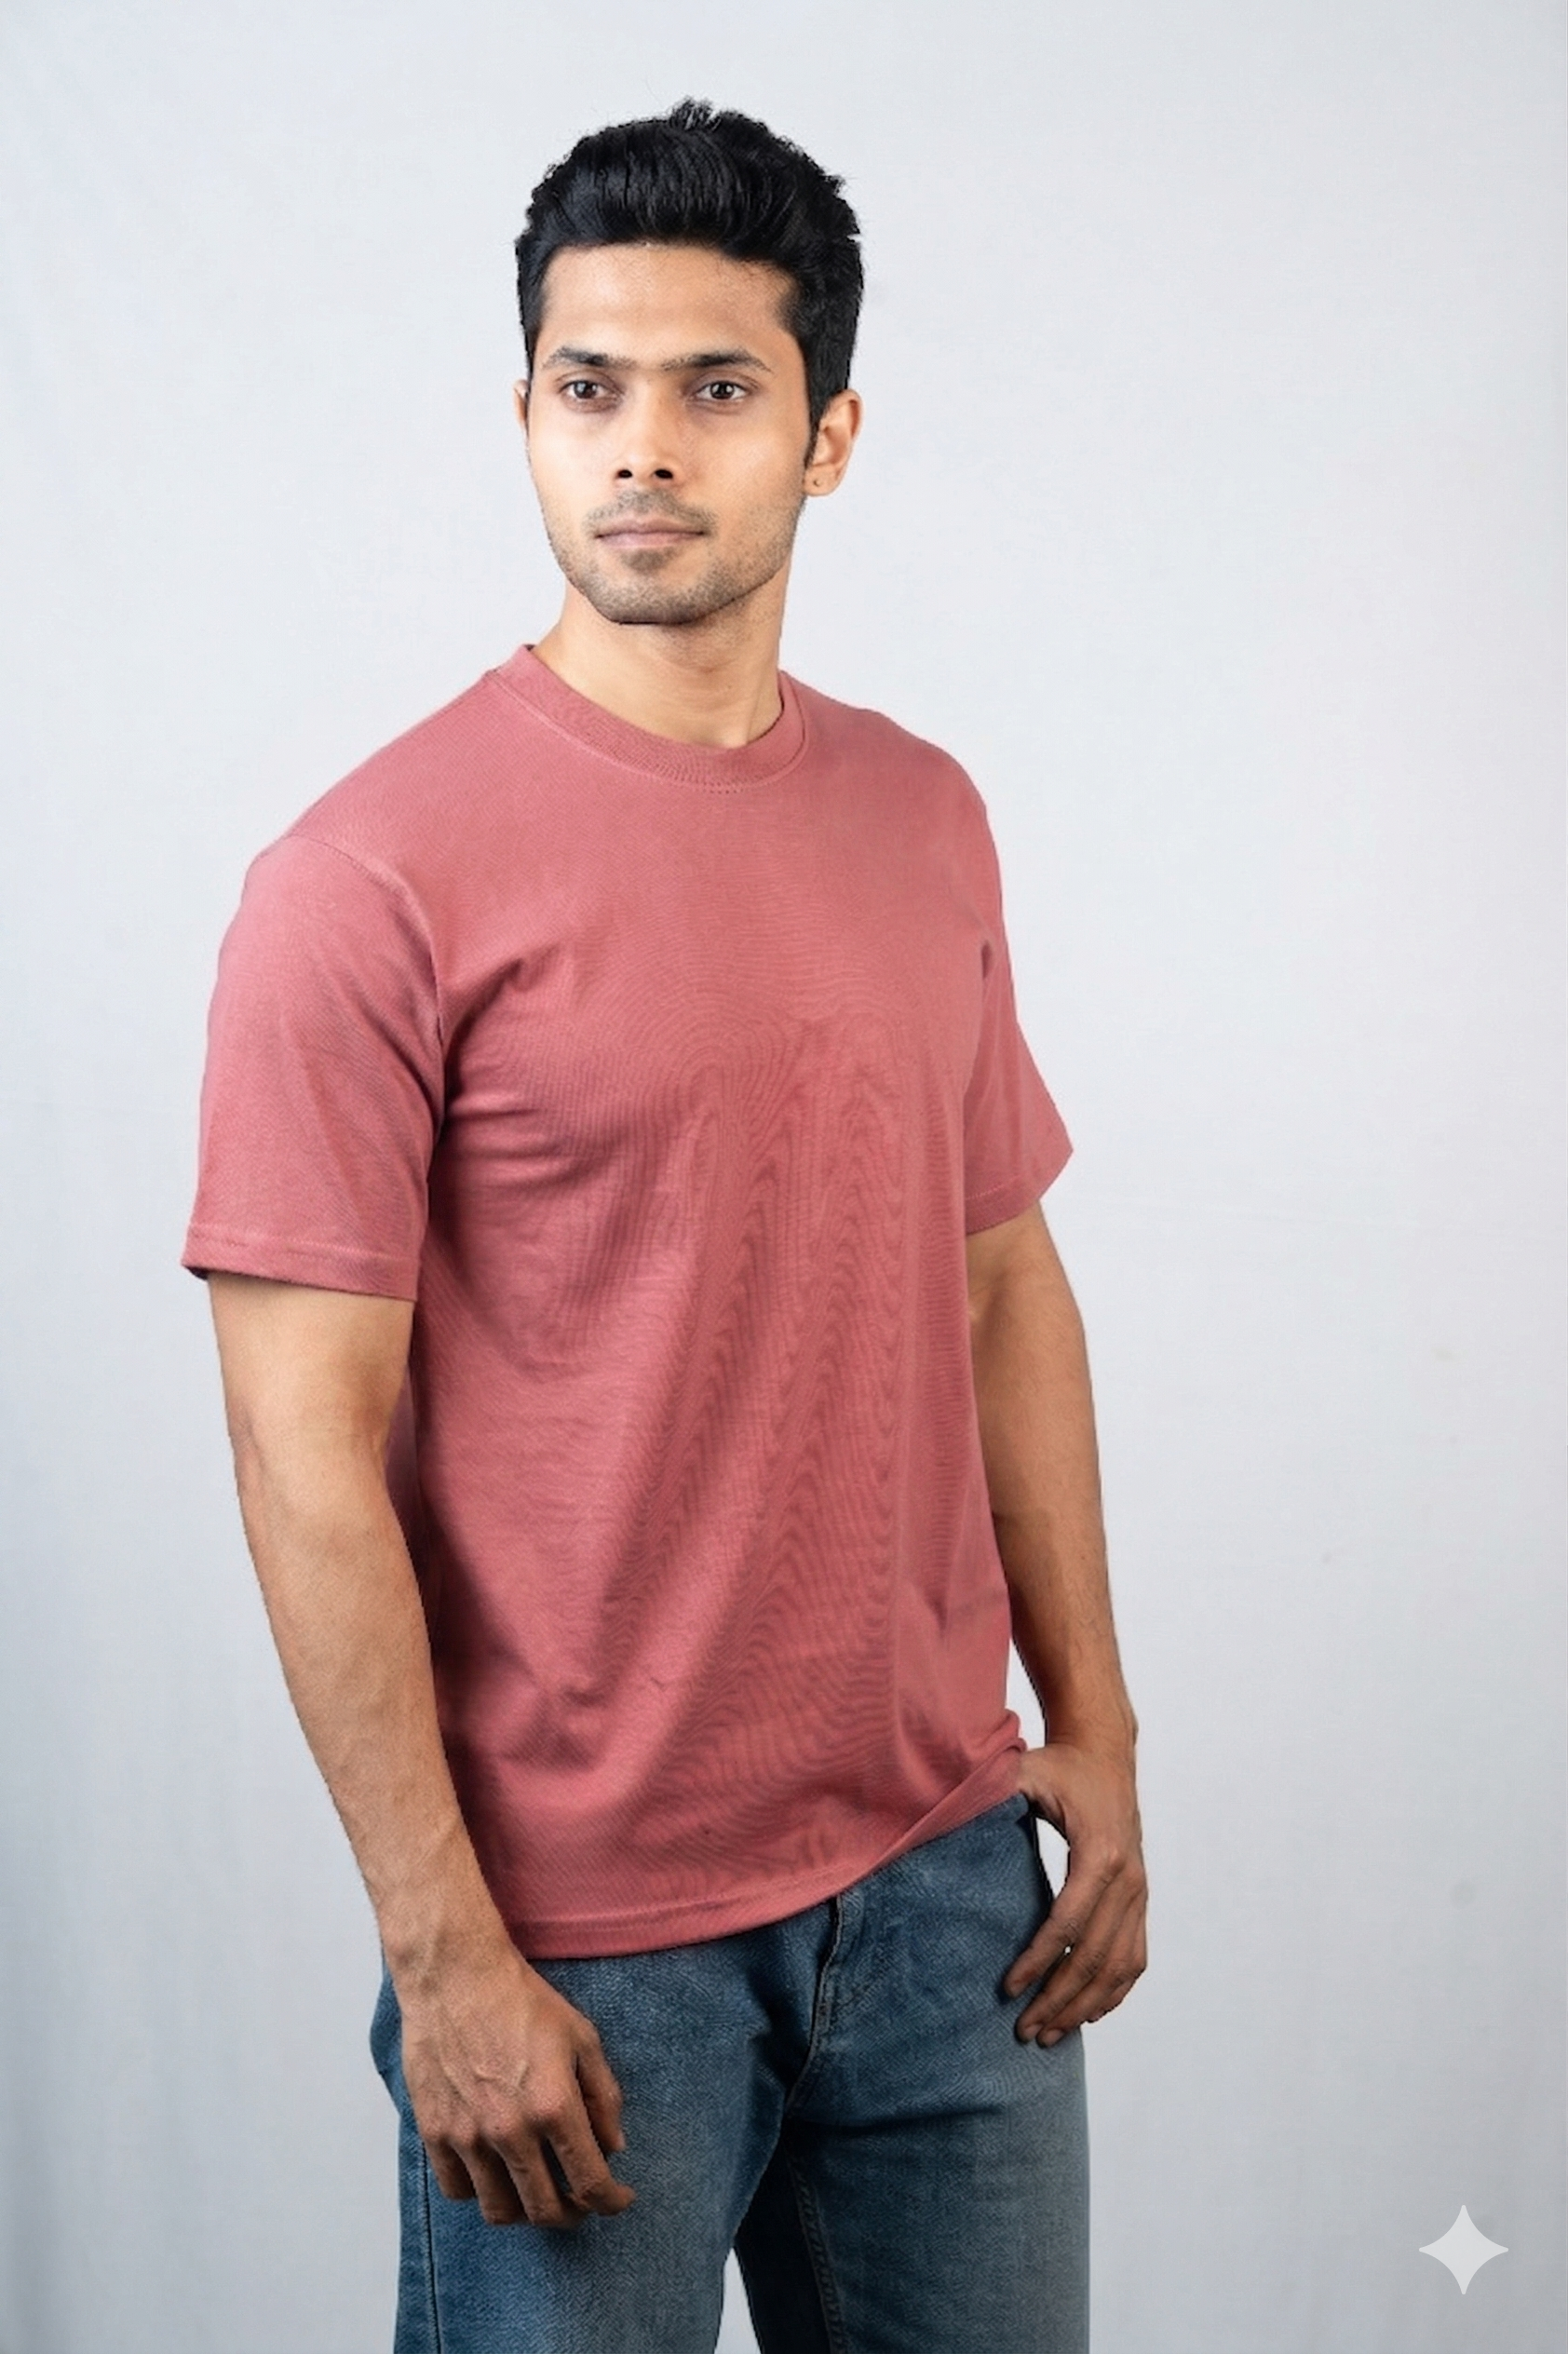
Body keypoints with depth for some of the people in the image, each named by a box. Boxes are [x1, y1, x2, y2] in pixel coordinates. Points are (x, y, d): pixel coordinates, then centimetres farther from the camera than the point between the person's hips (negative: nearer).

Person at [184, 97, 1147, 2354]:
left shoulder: (925, 820, 6)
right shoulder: (372, 881, -13)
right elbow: (309, 1456, -14)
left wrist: (1093, 1731, 9)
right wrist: (444, 1953, -14)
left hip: (944, 1872, 6)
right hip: (581, 1932, -5)